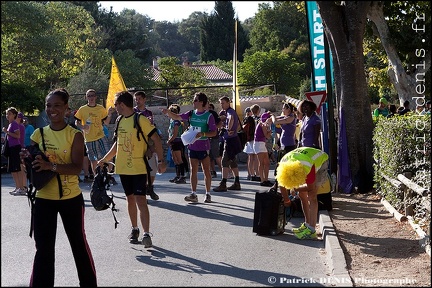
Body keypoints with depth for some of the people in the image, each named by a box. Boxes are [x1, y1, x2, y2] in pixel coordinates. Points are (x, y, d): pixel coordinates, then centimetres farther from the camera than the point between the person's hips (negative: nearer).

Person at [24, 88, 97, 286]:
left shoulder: (75, 135, -9)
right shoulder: (38, 134, 2)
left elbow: (77, 168, -19)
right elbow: (33, 165, 9)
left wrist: (51, 166, -33)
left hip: (71, 198, -2)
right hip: (44, 199, 2)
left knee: (78, 243, 13)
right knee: (43, 248, 4)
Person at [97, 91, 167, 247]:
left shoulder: (141, 119, -12)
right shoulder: (120, 121, 10)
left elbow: (156, 139, -12)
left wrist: (161, 160, -18)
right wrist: (105, 159, 21)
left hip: (139, 168, -7)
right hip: (123, 168, 7)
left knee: (140, 200, -10)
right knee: (130, 199, 14)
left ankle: (146, 234, -6)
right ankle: (134, 229, 26)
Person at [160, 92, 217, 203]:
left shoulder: (209, 116, -7)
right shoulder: (191, 113, 6)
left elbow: (214, 132, -8)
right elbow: (177, 117, 2)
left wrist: (203, 134, -22)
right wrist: (168, 112, -15)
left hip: (204, 147, -4)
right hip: (192, 146, 5)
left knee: (206, 171, 4)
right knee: (193, 171, 5)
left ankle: (208, 194, 14)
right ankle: (193, 194, 8)